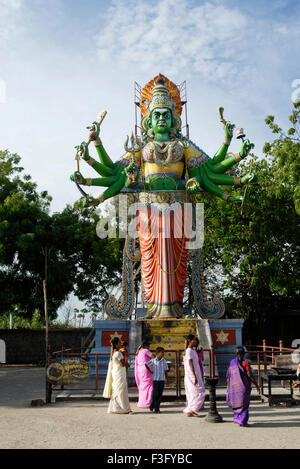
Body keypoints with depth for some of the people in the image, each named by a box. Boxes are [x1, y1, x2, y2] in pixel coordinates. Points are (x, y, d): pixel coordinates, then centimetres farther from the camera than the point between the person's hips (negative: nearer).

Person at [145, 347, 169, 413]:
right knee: (155, 394, -4)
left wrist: (167, 379, 7)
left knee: (160, 394, 1)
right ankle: (152, 406, 17)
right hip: (155, 379, -2)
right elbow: (146, 365, 11)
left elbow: (165, 370, 8)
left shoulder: (163, 361, 4)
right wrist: (150, 371, 9)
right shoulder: (153, 360, -2)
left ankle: (157, 408, 8)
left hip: (162, 380, 2)